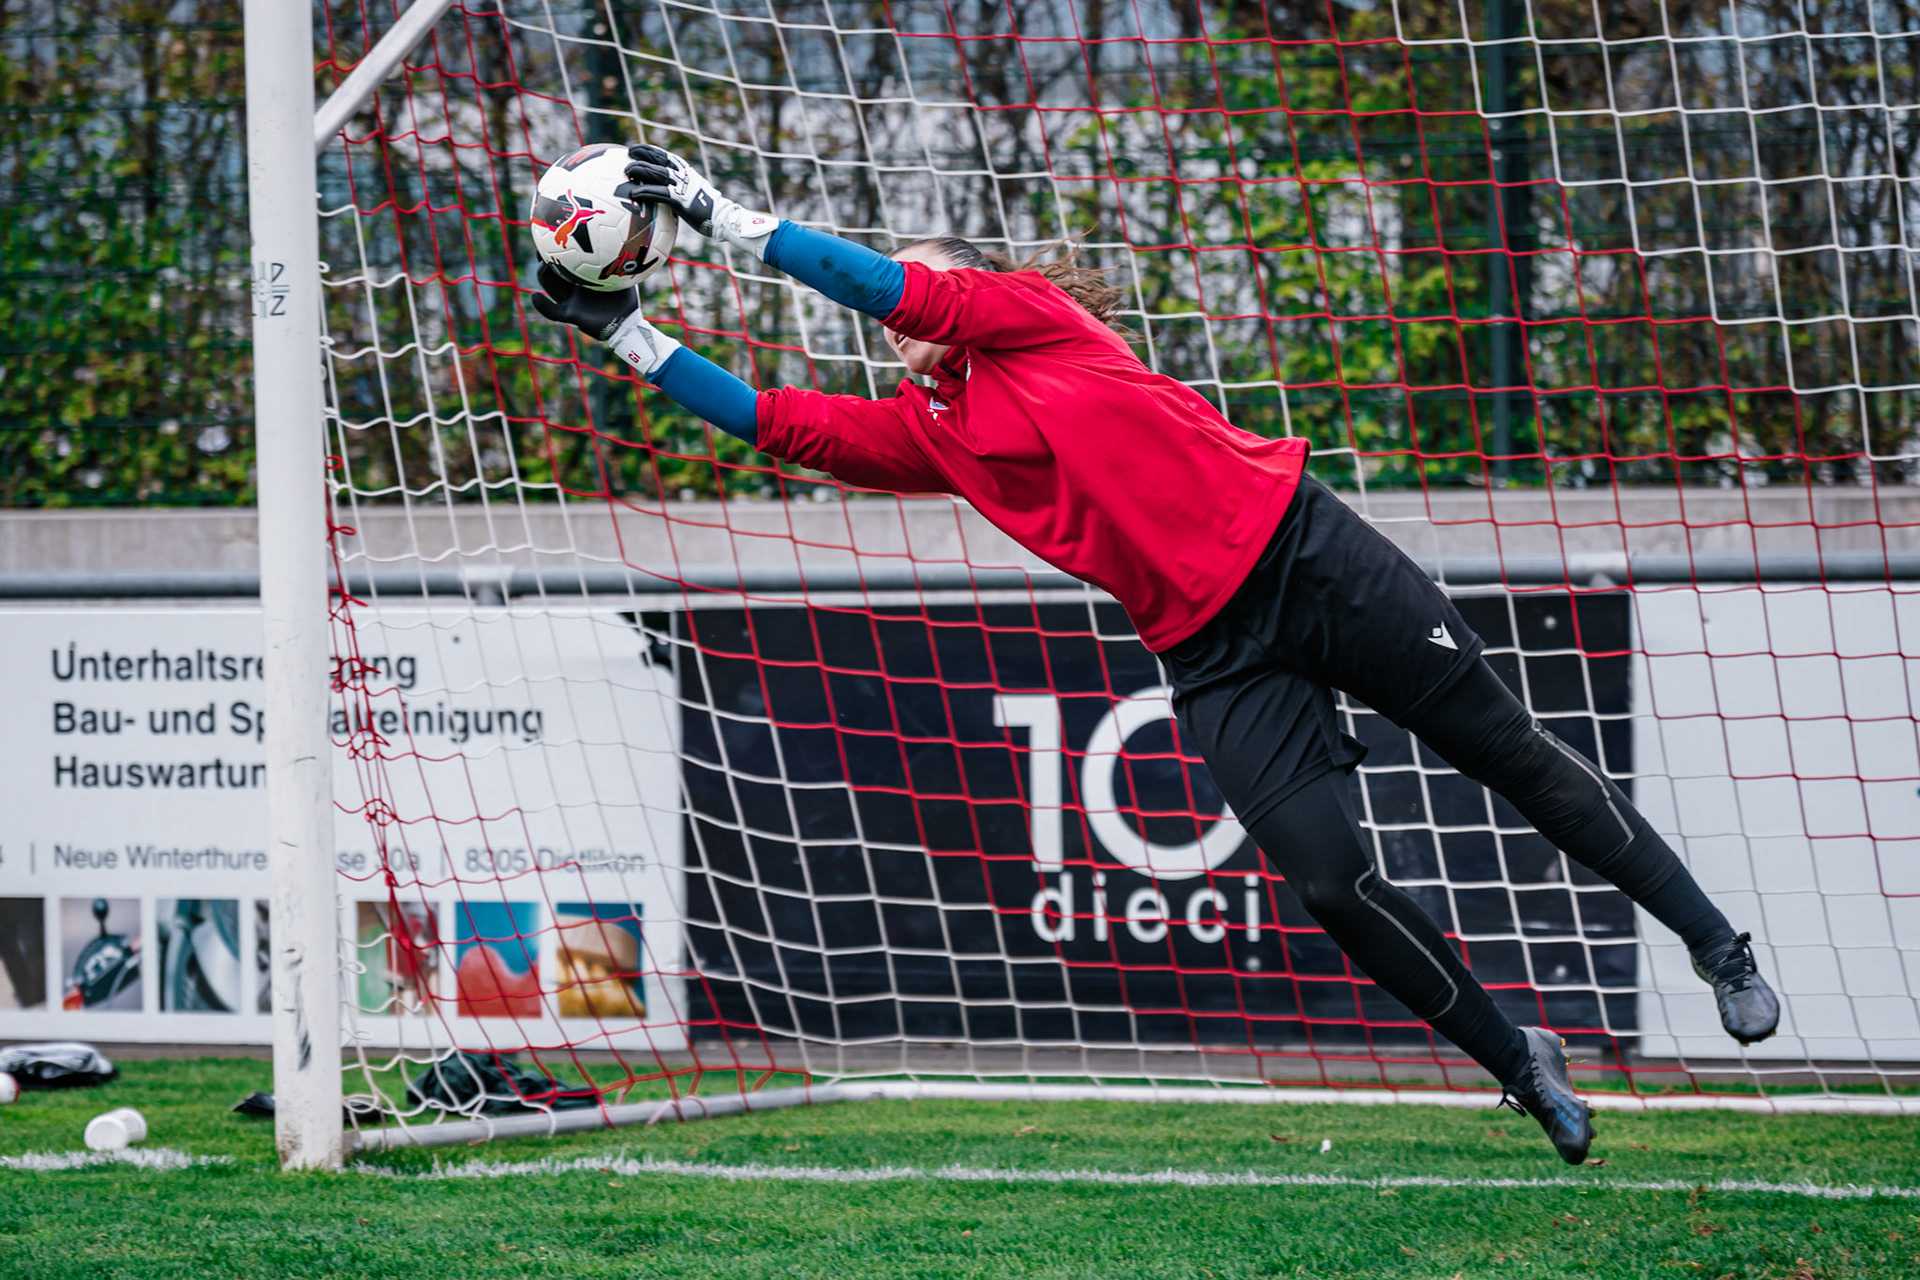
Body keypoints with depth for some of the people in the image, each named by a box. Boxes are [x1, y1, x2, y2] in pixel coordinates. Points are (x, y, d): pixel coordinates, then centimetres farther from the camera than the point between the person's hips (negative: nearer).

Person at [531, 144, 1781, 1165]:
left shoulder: (1035, 317, 2)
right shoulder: (922, 432, 14)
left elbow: (897, 283, -10)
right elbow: (780, 421, 9)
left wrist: (727, 214, -10)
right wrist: (627, 329, 3)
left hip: (1306, 551, -4)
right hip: (1212, 654, 4)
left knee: (1511, 750, 1)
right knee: (1331, 882, -10)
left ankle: (1715, 942, 15)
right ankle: (1524, 1066, 6)